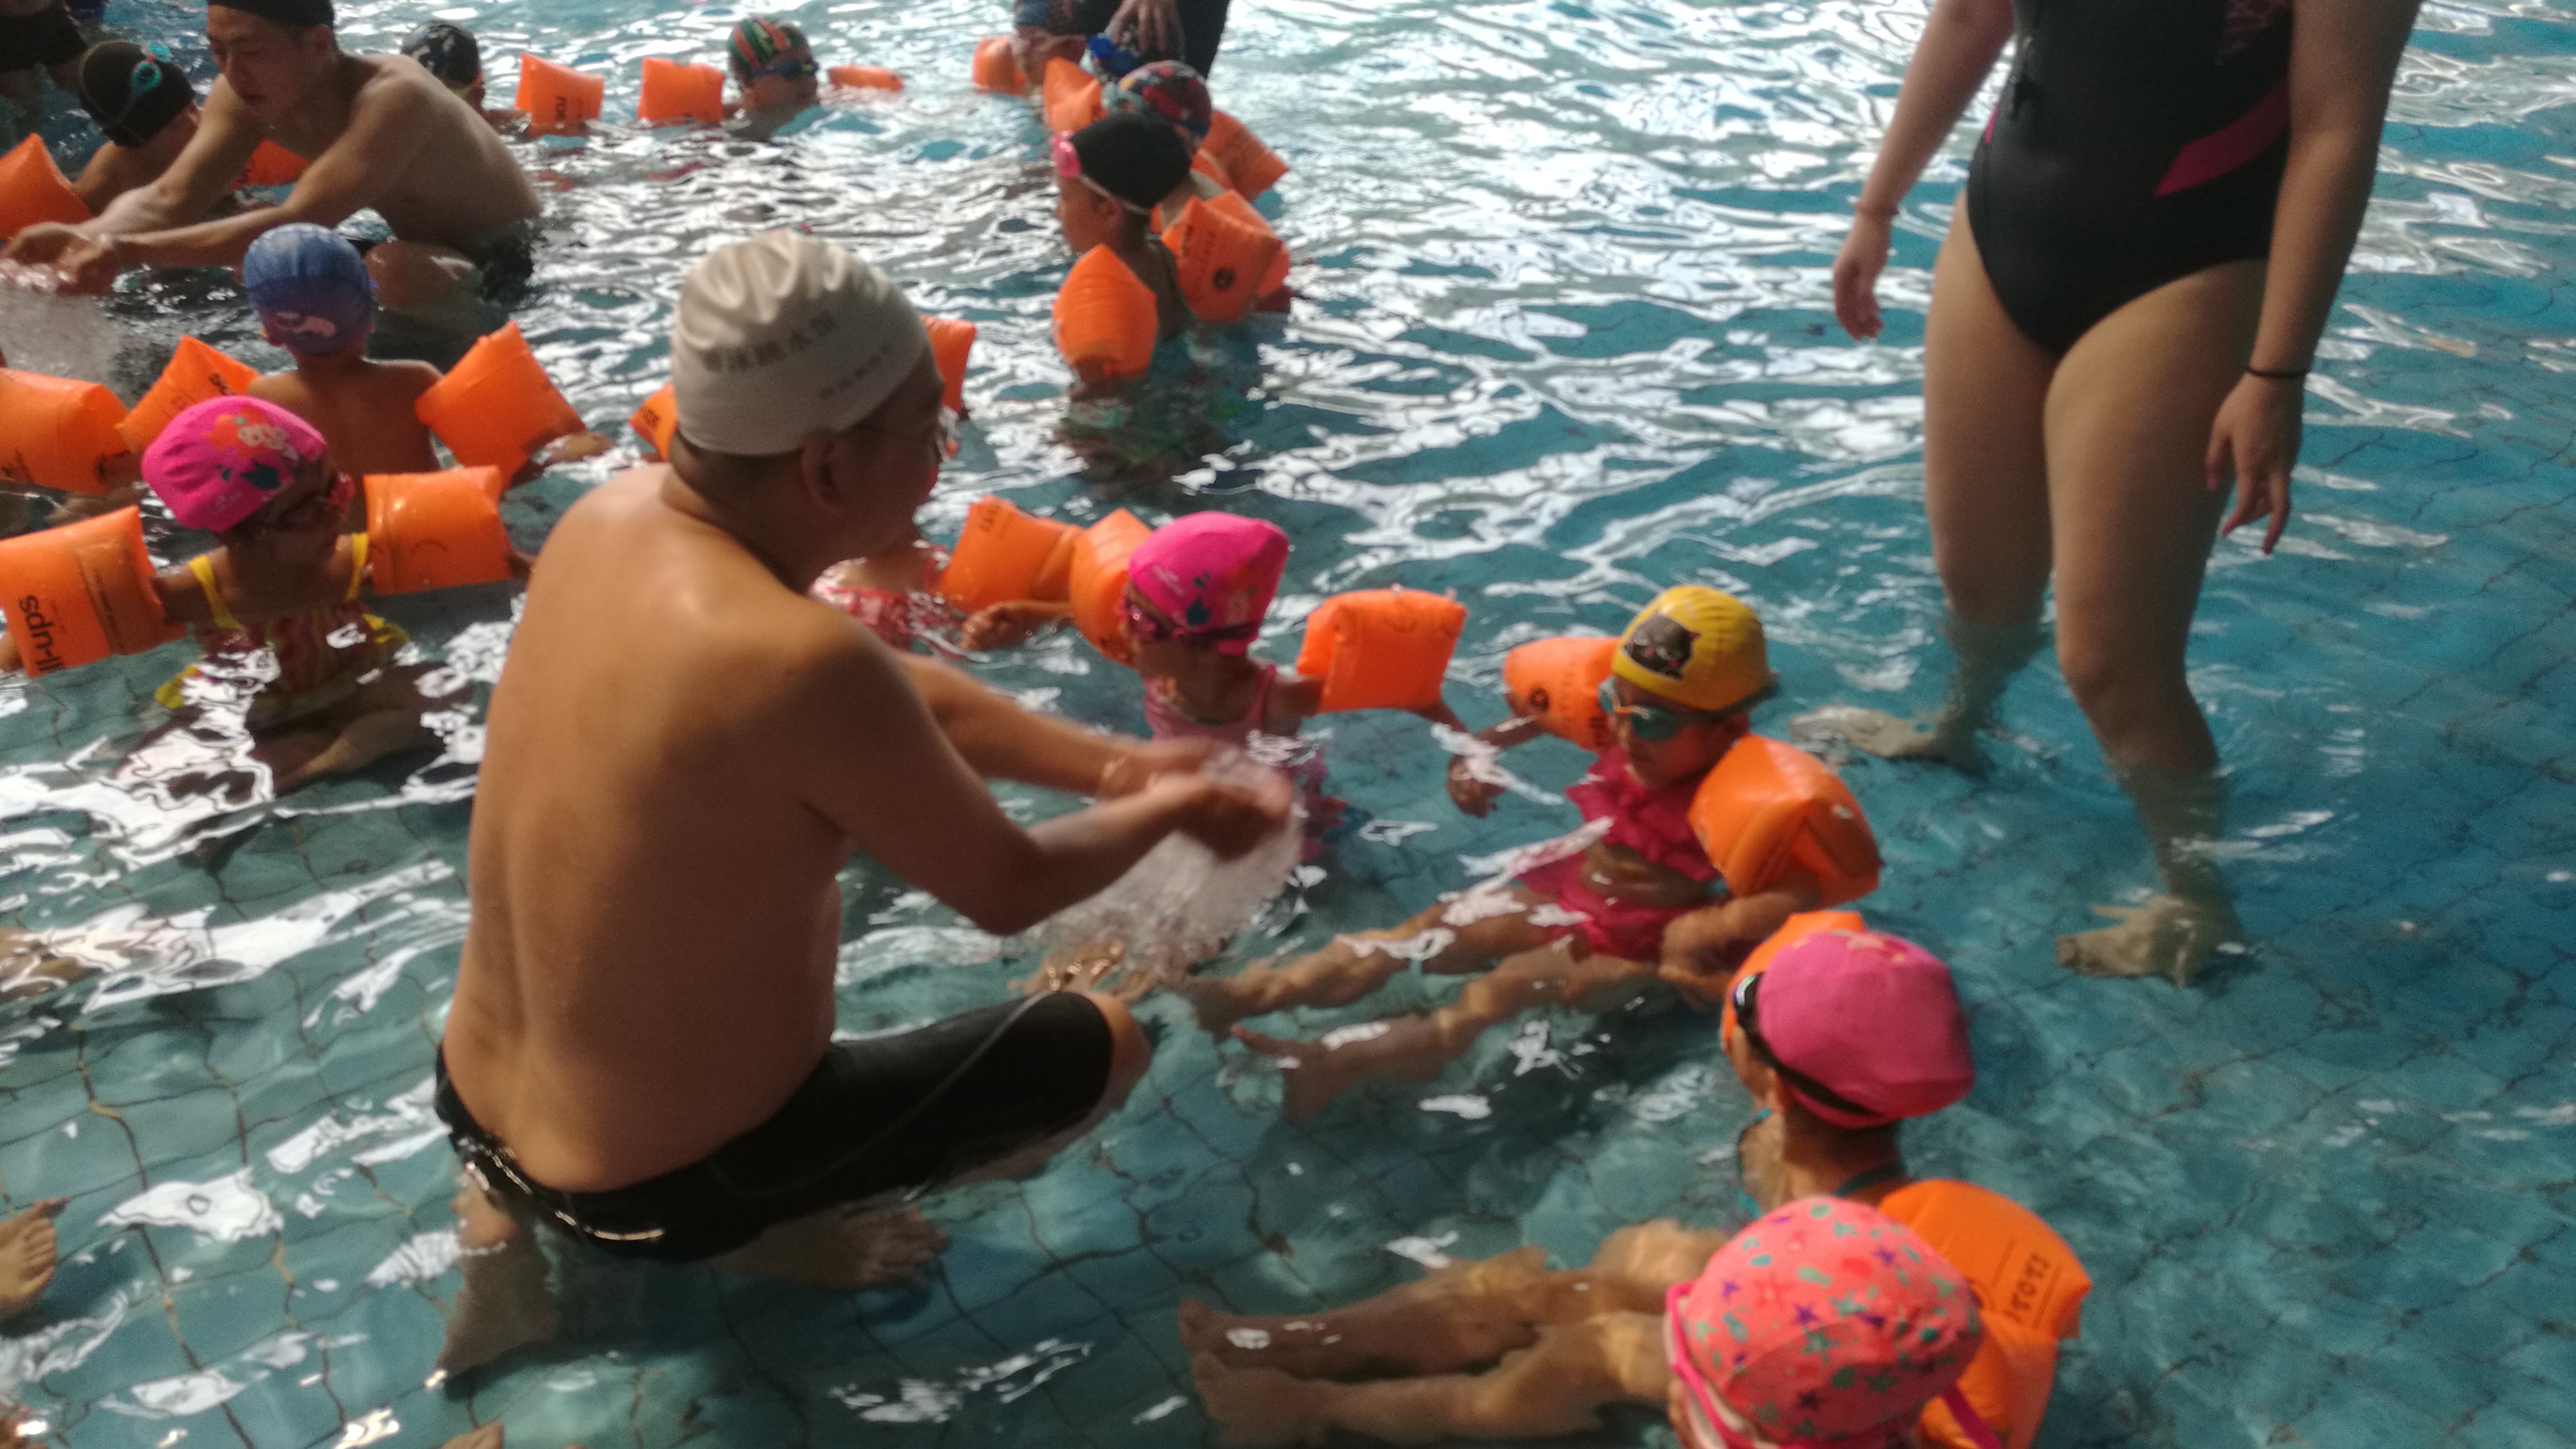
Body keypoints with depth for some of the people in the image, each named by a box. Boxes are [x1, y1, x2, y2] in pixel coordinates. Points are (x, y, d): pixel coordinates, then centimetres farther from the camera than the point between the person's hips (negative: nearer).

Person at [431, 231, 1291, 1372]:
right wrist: (1167, 808, 3)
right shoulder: (800, 661, -31)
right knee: (1102, 1042, 7)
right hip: (655, 1186, -6)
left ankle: (513, 1206, 24)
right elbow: (1007, 891, -15)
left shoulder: (613, 515, -7)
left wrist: (1112, 764, 5)